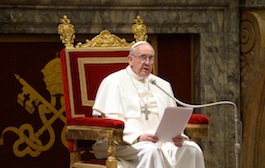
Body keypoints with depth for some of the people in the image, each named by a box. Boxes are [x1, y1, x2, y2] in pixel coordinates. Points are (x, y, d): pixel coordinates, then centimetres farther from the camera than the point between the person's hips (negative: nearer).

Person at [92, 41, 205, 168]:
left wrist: (178, 135, -6)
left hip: (162, 141, 5)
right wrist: (138, 136, -23)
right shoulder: (113, 82, 5)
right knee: (150, 150, -37)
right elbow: (111, 119, -8)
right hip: (127, 142, -5)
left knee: (192, 149, -22)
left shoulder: (162, 85, 24)